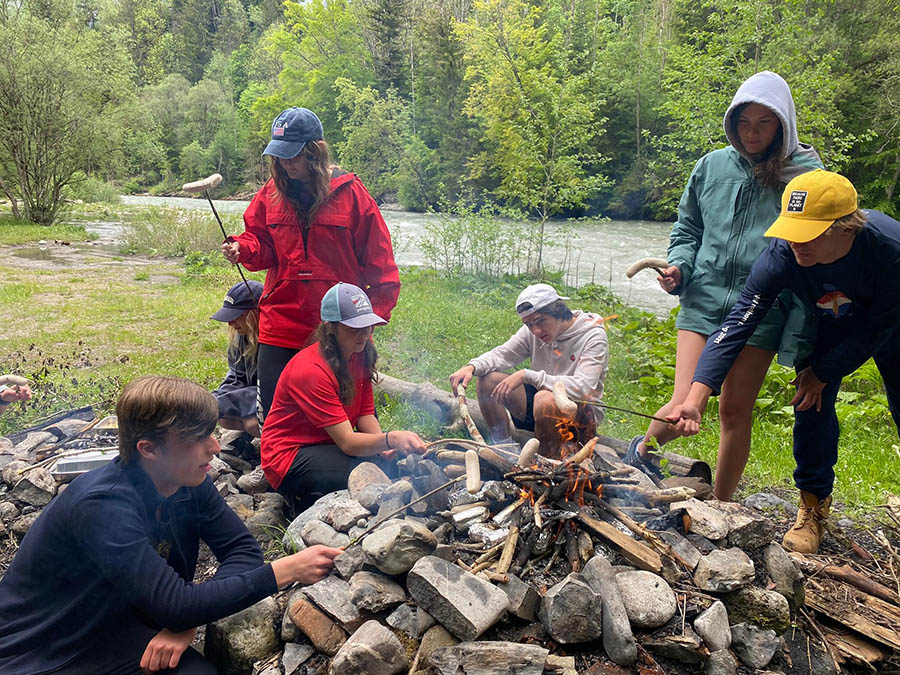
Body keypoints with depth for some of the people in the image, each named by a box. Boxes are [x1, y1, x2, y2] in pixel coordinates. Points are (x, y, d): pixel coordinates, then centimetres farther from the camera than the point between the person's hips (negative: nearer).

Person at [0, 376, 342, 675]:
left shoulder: (190, 483, -7)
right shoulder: (103, 505, -28)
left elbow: (242, 549, -6)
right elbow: (178, 606, -31)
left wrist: (186, 620, -21)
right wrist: (287, 570, -31)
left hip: (122, 632, 5)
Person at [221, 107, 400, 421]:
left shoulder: (349, 191, -4)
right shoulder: (271, 193, 5)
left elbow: (378, 257, -1)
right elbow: (263, 248, 11)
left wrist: (377, 309, -5)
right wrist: (242, 247, -12)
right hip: (281, 324, 3)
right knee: (274, 413, 7)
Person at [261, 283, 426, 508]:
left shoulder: (360, 354, -1)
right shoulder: (311, 371, -27)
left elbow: (366, 415, -1)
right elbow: (347, 442, -30)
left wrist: (382, 445, -22)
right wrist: (390, 439, -48)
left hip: (330, 445, 8)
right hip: (289, 457, -8)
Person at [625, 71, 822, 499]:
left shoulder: (804, 175, -2)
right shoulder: (712, 166, 7)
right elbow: (687, 228, 19)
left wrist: (798, 336, -10)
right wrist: (679, 267, -2)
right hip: (702, 302, 2)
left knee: (735, 412, 7)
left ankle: (720, 507, 25)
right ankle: (643, 449, 25)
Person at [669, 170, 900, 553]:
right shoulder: (781, 255, -36)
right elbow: (737, 324, -38)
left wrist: (822, 373, -19)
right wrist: (696, 398, -48)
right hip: (830, 325, 1)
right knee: (811, 408, -6)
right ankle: (813, 506, 13)